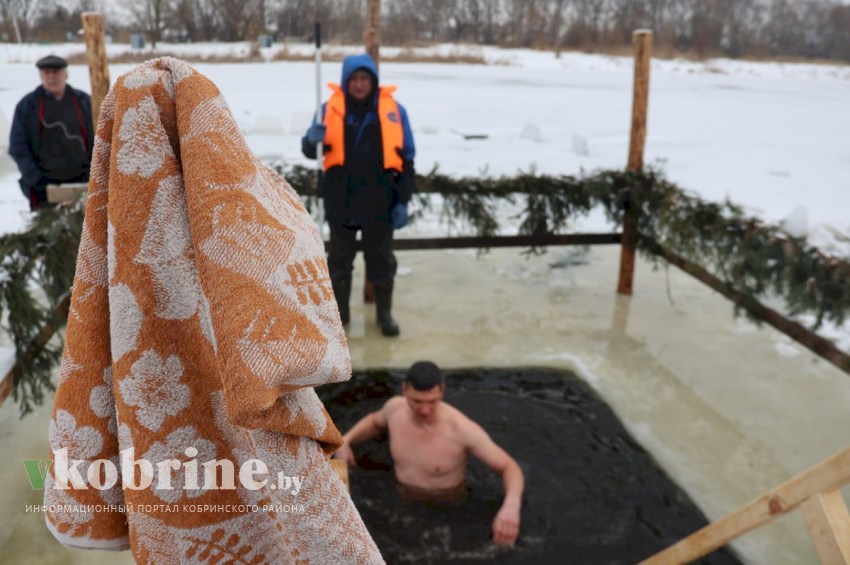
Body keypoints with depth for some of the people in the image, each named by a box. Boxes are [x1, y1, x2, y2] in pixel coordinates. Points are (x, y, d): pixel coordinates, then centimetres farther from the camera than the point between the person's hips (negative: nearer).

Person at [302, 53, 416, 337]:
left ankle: (384, 313, 26)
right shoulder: (330, 108, -1)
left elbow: (405, 159, 1)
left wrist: (403, 200, -3)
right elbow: (311, 151, 2)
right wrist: (313, 139, -23)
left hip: (380, 203, 0)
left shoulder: (393, 110, -1)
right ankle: (339, 311, 28)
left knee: (381, 260, 11)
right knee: (340, 259, 13)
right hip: (341, 202, 1)